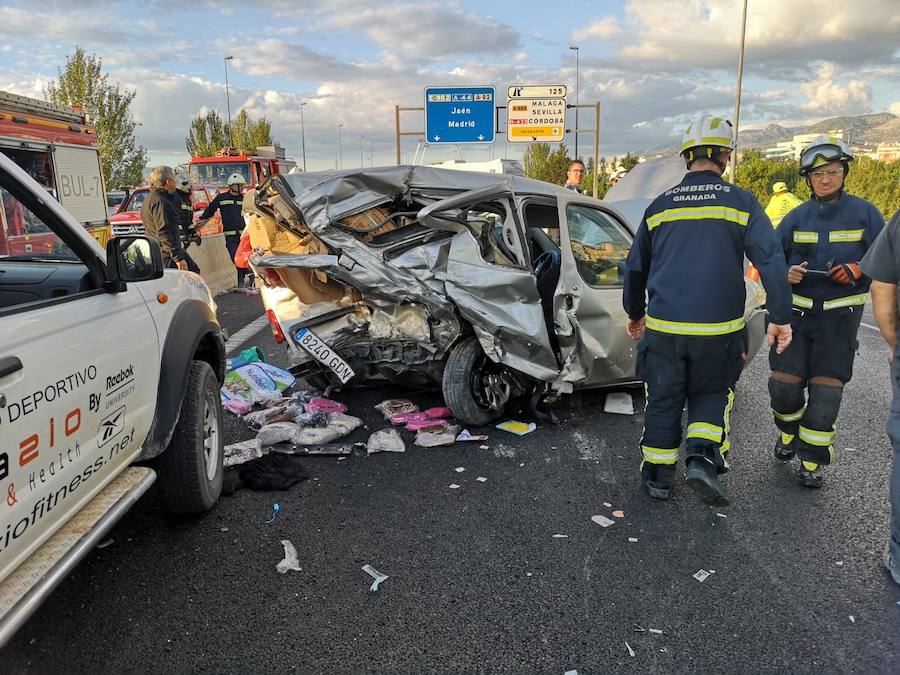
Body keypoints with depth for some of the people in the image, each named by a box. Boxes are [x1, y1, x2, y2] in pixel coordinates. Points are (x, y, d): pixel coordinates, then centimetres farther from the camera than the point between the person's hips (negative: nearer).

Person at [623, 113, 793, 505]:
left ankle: (658, 477, 22)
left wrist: (635, 313, 24)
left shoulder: (659, 206, 5)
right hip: (718, 329, -1)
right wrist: (780, 318, -5)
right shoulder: (741, 203, -3)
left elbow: (635, 267, 12)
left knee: (664, 400, 13)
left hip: (663, 327, 2)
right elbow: (771, 260, -10)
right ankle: (702, 458, 0)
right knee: (710, 394, 19)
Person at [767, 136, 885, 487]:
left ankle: (812, 459, 11)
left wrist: (857, 270, -17)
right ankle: (789, 432, 29)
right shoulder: (796, 217, 7)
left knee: (826, 390, -2)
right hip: (796, 313, 2)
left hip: (839, 317, -1)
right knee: (784, 384, -2)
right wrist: (785, 274, -13)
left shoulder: (864, 213, 2)